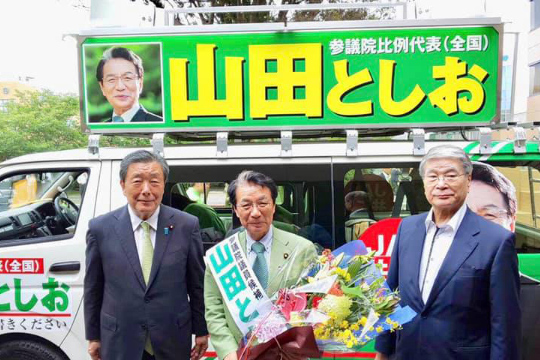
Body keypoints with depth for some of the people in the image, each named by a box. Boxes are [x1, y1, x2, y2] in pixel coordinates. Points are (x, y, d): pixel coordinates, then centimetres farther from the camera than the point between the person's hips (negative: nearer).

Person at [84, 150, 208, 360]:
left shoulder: (187, 225, -7)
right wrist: (93, 336, 7)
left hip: (173, 342, 0)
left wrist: (201, 331, 5)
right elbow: (93, 289, 2)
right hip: (119, 343, 0)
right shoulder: (101, 228, -7)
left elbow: (197, 284, 0)